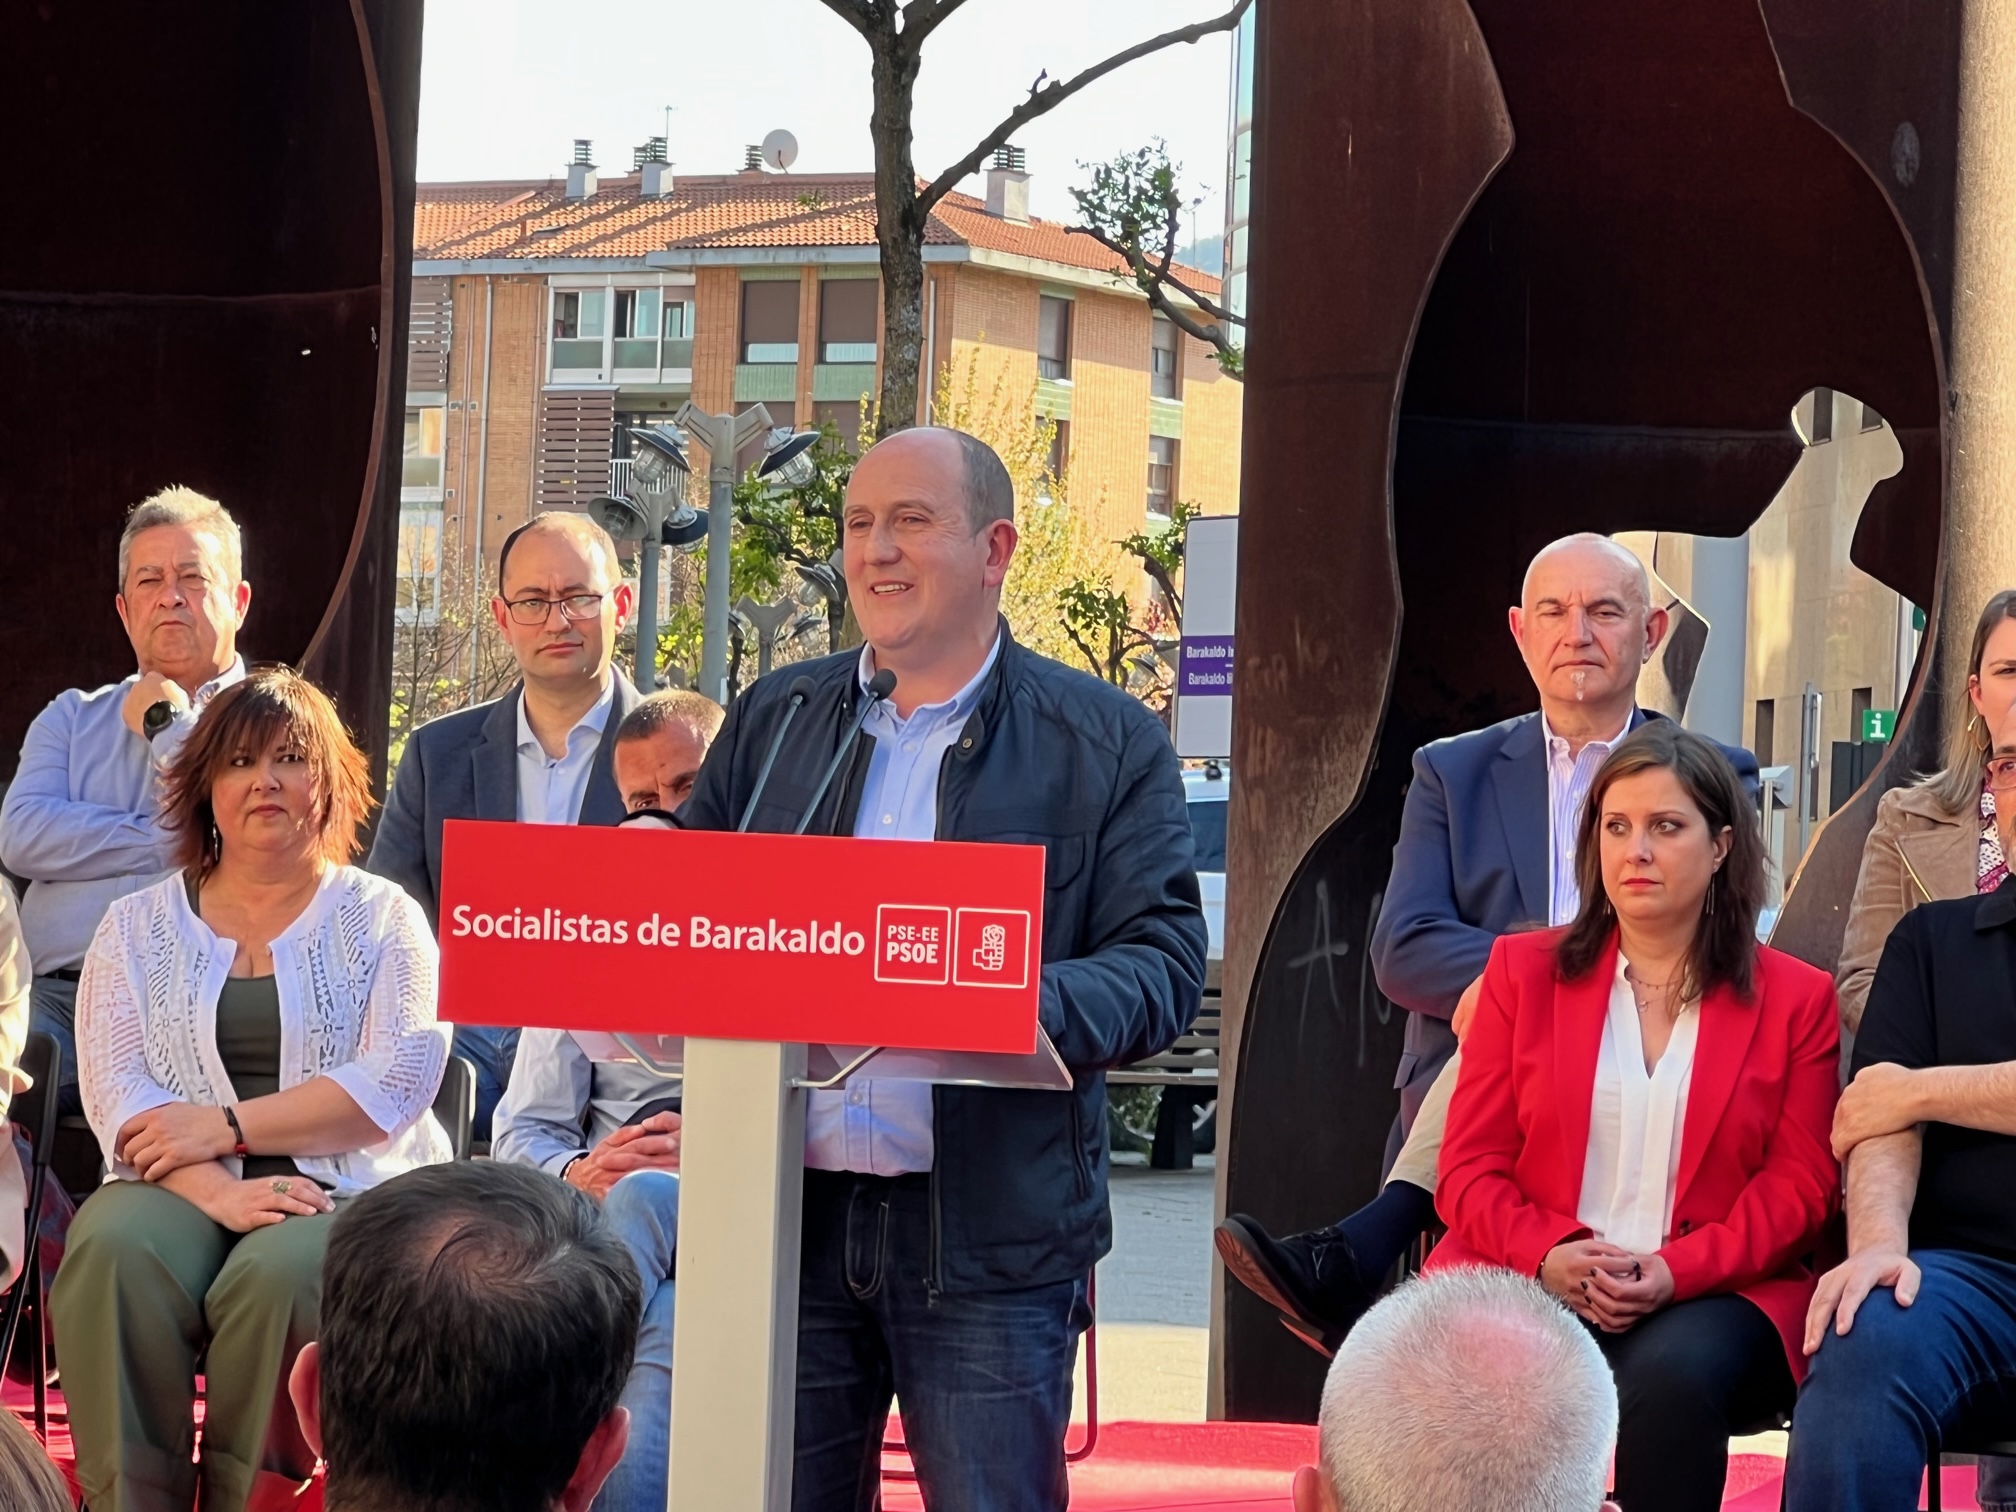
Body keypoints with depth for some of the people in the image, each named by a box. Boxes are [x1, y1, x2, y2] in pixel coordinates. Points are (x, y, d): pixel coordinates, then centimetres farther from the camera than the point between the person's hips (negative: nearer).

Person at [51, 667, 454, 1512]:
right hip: (185, 1186, 2)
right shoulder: (139, 926, 14)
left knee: (280, 1274, -35)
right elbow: (115, 1092, 1)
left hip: (345, 1188, -2)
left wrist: (227, 1126, -13)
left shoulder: (381, 918, 10)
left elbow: (398, 1081, -5)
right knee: (114, 1256, -32)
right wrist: (217, 1192, -18)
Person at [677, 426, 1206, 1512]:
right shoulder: (773, 721, 13)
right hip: (785, 1212, 3)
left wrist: (1038, 1009, -25)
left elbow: (1164, 964, -5)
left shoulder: (1107, 744, 2)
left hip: (991, 1239, -3)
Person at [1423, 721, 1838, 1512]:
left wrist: (1677, 1270, -13)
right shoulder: (1524, 970, 15)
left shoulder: (1795, 998, 11)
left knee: (1669, 1380, -37)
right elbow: (1470, 1165, 10)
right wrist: (1546, 1255, -11)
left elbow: (1799, 1186, 4)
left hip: (1713, 1293, -1)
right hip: (1526, 1282, 1)